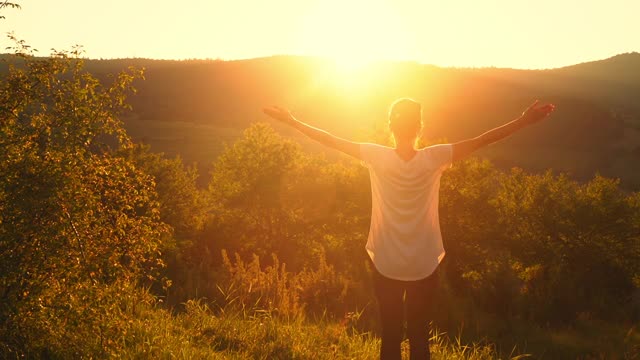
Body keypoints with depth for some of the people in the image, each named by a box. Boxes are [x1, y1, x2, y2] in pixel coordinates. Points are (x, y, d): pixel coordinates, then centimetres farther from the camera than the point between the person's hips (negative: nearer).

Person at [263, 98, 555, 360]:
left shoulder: (377, 157, -13)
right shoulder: (434, 159, -13)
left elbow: (334, 141, -6)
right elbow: (480, 141, -8)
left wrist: (293, 122, 4)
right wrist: (523, 121, -1)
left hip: (386, 265, 0)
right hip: (424, 265, 0)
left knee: (390, 334, 11)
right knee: (419, 333, 15)